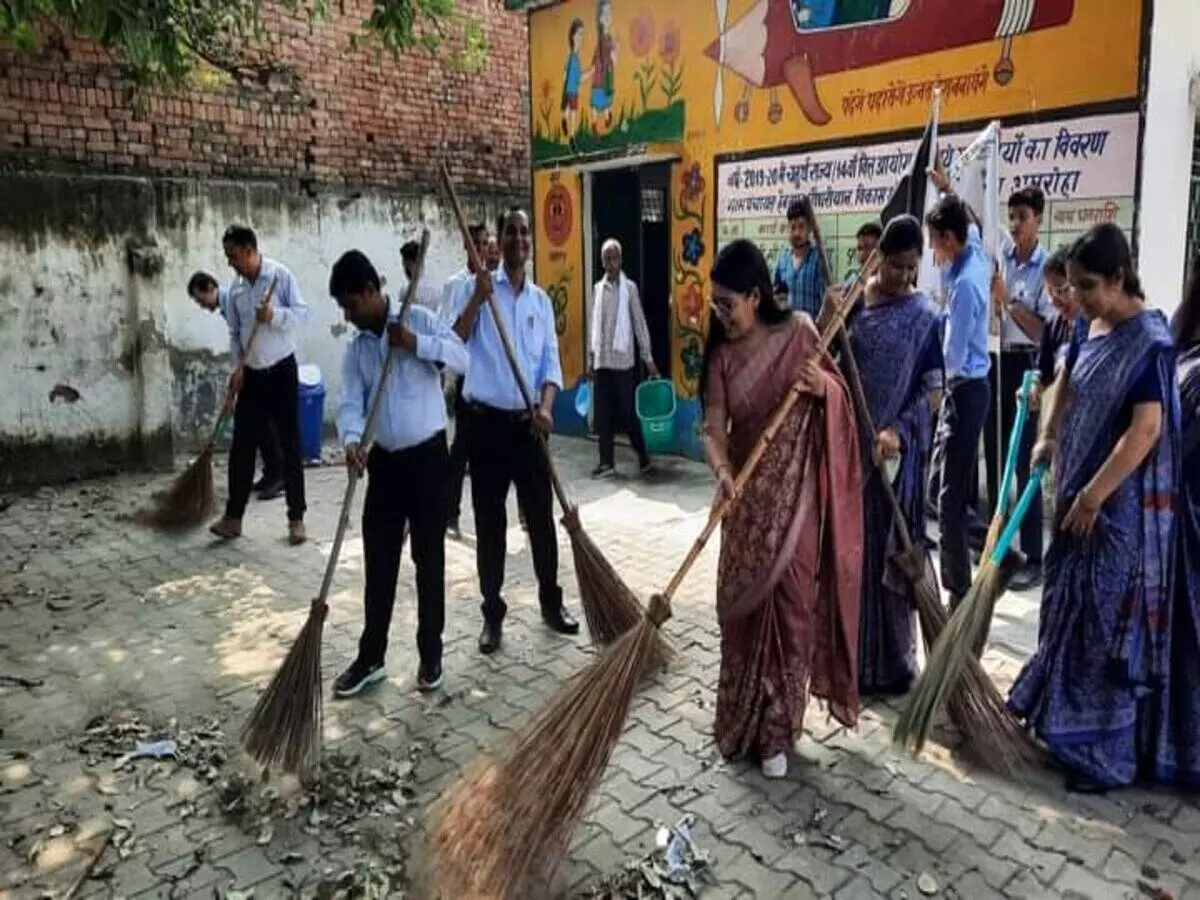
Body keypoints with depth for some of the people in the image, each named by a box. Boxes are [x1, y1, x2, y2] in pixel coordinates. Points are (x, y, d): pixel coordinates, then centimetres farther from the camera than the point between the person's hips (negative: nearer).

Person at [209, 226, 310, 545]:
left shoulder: (281, 275, -9)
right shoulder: (235, 288, 7)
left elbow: (302, 312, -12)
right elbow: (234, 333, 10)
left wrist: (275, 315, -28)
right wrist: (238, 366, -2)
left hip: (282, 371, -5)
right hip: (251, 375, 5)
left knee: (290, 446, 0)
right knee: (241, 447, 6)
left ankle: (296, 519, 8)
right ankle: (233, 516, 15)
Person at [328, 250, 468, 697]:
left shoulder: (419, 318, -4)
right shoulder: (356, 348, 8)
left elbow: (462, 357, -14)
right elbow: (350, 402, -4)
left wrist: (415, 343, -23)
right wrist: (352, 441, -23)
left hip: (427, 456, -4)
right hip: (384, 460, 5)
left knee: (429, 558, 4)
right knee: (378, 562, 9)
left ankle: (431, 654, 18)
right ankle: (370, 657, 21)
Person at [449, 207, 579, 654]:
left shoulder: (541, 299, 9)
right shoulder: (477, 287, -2)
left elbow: (551, 363, 6)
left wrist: (545, 407, -10)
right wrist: (478, 299, -23)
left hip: (528, 423, 3)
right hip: (487, 421, -3)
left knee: (541, 517, 10)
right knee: (489, 522, 5)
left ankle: (551, 602, 26)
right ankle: (493, 612, 17)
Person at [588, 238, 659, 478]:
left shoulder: (630, 287, -2)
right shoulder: (597, 289, 9)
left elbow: (640, 323, -2)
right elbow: (593, 326, 11)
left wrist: (648, 358, -4)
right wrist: (590, 359, 10)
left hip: (623, 359, -4)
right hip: (601, 360, 4)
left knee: (628, 411, 1)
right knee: (603, 413, 4)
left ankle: (643, 455, 18)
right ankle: (606, 462, 11)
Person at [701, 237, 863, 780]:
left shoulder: (798, 332, -7)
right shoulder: (721, 356, -3)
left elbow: (839, 393, 3)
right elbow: (714, 426, -10)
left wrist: (822, 385, -20)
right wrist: (722, 471, -31)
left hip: (795, 492, -2)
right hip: (747, 493, 2)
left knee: (789, 604, 1)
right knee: (742, 605, 7)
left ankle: (777, 731, 14)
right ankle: (742, 718, 27)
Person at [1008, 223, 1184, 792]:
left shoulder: (1149, 341, -18)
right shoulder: (1092, 328, 6)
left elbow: (1146, 430, -24)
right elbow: (1067, 383, 23)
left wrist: (1094, 495, -22)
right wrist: (1048, 439, 12)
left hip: (1122, 503, -8)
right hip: (1081, 490, 8)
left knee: (1110, 618, -1)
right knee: (1073, 604, 18)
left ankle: (1109, 751, 12)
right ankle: (1062, 708, 36)